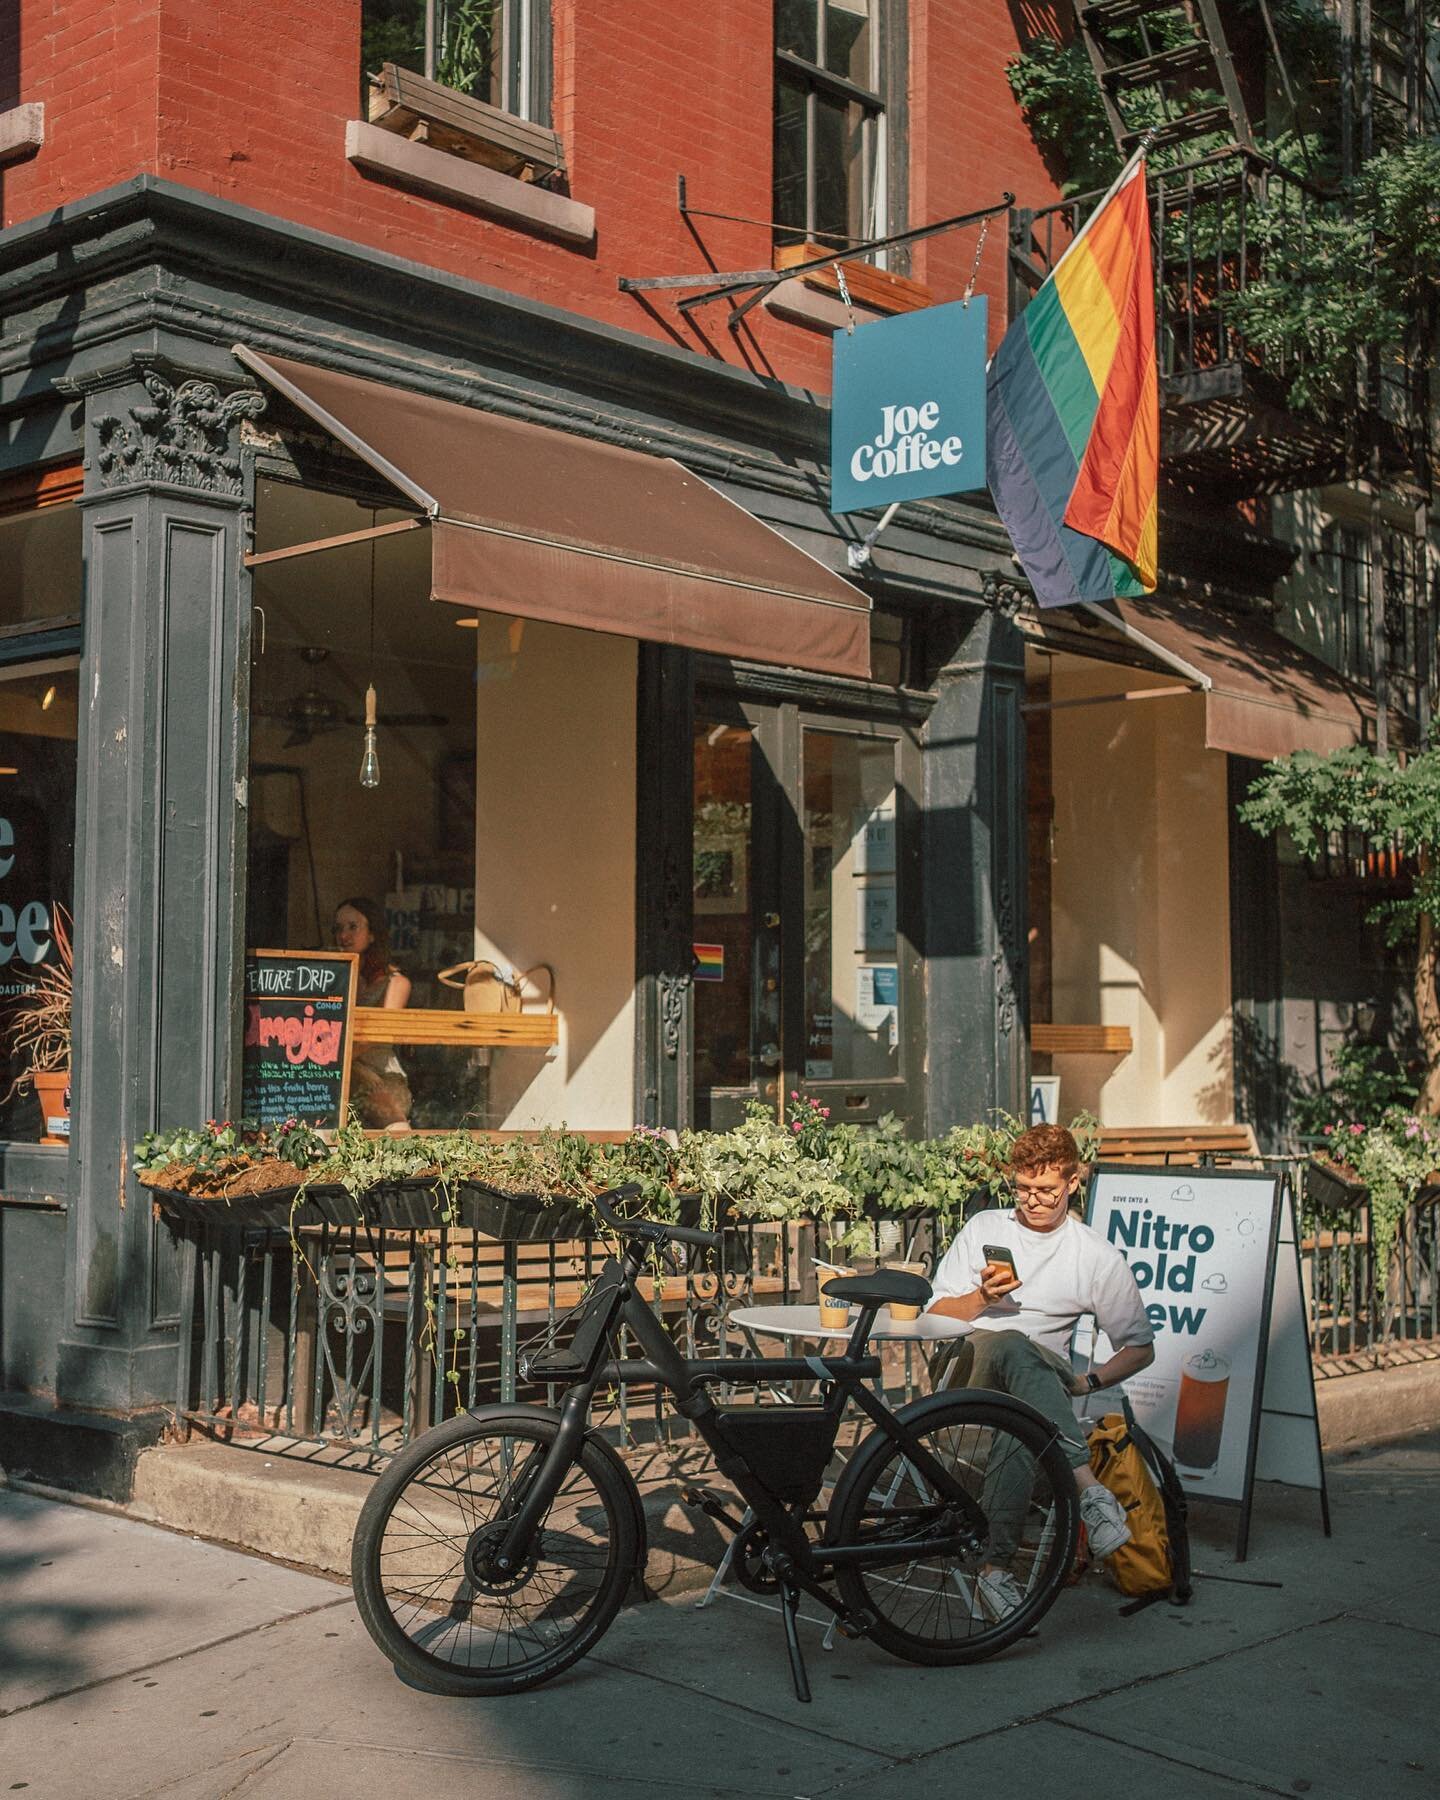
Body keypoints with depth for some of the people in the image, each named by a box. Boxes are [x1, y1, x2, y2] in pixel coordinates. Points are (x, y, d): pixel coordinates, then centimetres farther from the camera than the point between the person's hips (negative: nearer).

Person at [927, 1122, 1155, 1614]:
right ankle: (1090, 1489, -56)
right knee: (1011, 1345, -39)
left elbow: (1140, 1347, 15)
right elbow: (936, 1315, 13)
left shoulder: (1098, 1257, 13)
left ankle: (997, 1568, -49)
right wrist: (982, 1298, -9)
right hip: (970, 1367, -1)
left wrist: (1088, 1381, -4)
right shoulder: (984, 1228, 18)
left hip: (1046, 1374, 1)